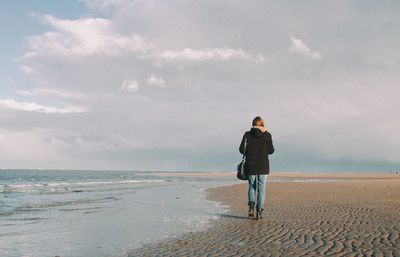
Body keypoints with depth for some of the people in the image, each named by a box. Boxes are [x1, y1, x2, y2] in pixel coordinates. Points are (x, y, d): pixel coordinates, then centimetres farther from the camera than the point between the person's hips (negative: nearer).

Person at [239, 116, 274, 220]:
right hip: (263, 165, 0)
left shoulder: (248, 134, -2)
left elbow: (242, 149, -7)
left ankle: (251, 206, -6)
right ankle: (259, 211, 4)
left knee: (252, 187, 15)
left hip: (251, 165, 1)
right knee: (261, 188, 7)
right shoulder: (267, 135, -2)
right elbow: (271, 150, -4)